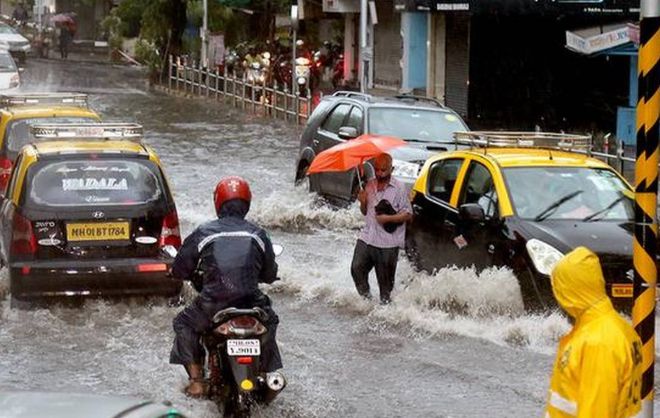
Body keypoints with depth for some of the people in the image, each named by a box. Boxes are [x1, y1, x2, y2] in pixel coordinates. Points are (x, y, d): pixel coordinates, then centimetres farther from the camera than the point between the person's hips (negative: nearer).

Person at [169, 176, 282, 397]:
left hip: (212, 305, -2)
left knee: (184, 323, 26)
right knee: (270, 322, 34)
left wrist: (197, 277, 32)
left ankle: (196, 380, 16)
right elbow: (270, 275, 17)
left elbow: (179, 270, 10)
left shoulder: (202, 233, 4)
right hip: (251, 303, 2)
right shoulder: (258, 234, 9)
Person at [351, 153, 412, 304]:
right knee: (357, 268, -4)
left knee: (385, 280, 3)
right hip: (367, 238, 5)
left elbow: (408, 214, -8)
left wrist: (388, 218, -19)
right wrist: (363, 203, -2)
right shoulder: (370, 186, 10)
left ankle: (385, 302, 18)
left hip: (388, 242, -5)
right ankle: (366, 297, 14)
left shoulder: (398, 188, -7)